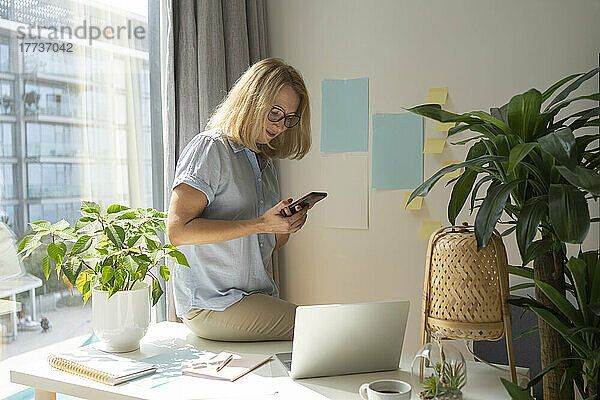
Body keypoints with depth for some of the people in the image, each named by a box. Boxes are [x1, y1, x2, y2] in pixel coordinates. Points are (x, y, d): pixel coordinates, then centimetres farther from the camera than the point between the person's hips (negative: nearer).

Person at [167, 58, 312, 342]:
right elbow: (178, 230, -16)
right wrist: (260, 225, -19)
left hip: (260, 297, 8)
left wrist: (286, 227, 0)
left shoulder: (263, 161, 19)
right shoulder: (209, 147, -6)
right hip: (210, 304, -8)